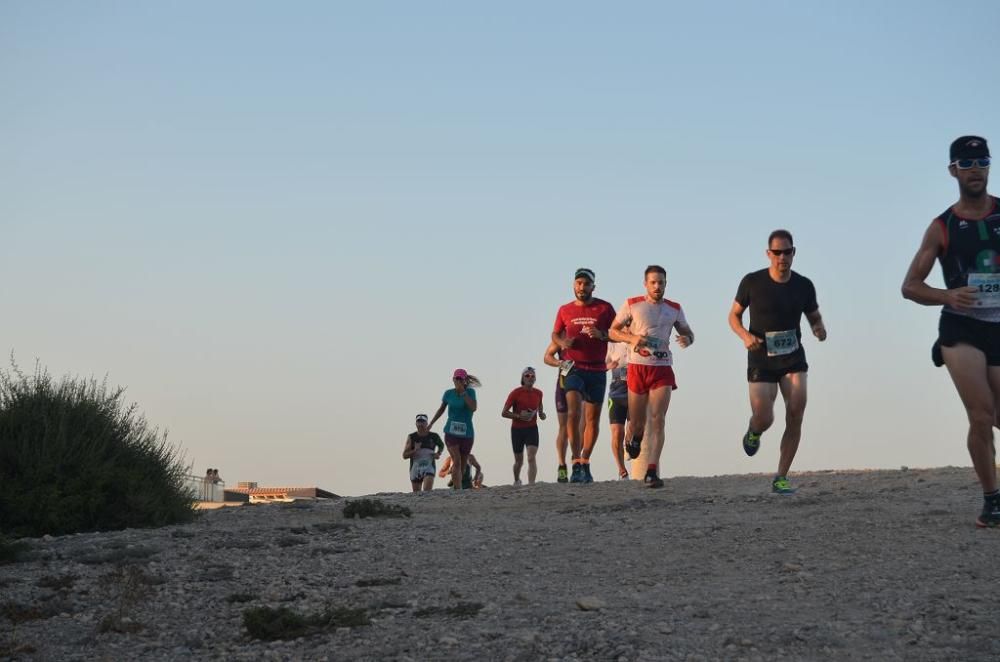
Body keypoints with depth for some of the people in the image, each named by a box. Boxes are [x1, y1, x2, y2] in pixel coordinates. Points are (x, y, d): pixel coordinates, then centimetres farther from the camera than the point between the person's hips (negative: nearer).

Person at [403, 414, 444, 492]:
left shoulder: (434, 436, 2)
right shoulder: (411, 437, 0)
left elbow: (441, 445, 25)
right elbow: (404, 455, -1)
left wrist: (438, 453, 5)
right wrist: (414, 451, -18)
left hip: (429, 467, -1)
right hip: (415, 469, 1)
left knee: (427, 491, -22)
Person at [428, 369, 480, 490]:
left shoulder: (470, 392, -2)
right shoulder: (448, 393, 2)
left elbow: (473, 408, -18)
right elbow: (441, 409, 18)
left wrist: (463, 392, -18)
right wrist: (431, 424, 21)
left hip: (467, 433, 1)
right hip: (451, 432, -1)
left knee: (462, 464, 9)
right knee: (456, 462, -17)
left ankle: (456, 486, 30)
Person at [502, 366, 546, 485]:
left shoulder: (538, 393, 3)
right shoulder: (516, 393, -9)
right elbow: (504, 413, -10)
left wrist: (542, 414, 0)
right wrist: (519, 416, -22)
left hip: (532, 429, 1)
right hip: (517, 430, -1)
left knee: (531, 458, -18)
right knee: (519, 460, 12)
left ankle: (531, 484, -27)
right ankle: (516, 481, 39)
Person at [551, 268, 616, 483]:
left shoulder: (604, 308, 1)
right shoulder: (565, 310, 7)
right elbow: (555, 334, 18)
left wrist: (601, 335, -18)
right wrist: (563, 342, -5)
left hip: (597, 370, 1)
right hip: (574, 368, -1)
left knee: (593, 419, 6)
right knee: (573, 413, -19)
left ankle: (585, 463, 19)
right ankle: (576, 464, -17)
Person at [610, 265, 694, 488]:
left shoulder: (674, 309, 9)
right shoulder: (632, 305, 3)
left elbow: (687, 332, 19)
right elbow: (613, 331, 5)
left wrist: (687, 339, -6)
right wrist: (632, 338, -16)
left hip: (662, 368, 1)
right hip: (637, 367, -1)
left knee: (658, 420, -11)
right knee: (637, 421, 5)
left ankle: (652, 472, -13)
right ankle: (635, 437, 44)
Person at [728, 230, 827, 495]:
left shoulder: (804, 286, -1)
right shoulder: (752, 282, -7)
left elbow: (814, 317, 14)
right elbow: (733, 316, 3)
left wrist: (819, 329, -11)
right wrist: (746, 335, -17)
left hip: (793, 357, 2)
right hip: (761, 360, -2)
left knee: (796, 413, -14)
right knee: (764, 420, -10)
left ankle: (781, 478, -4)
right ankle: (753, 431, 32)